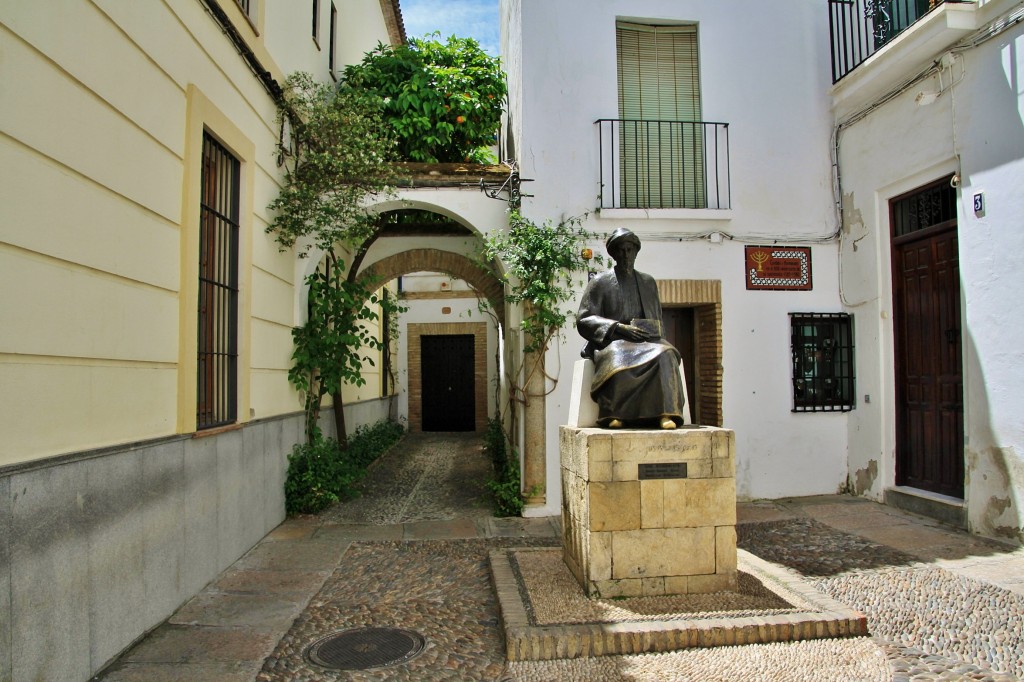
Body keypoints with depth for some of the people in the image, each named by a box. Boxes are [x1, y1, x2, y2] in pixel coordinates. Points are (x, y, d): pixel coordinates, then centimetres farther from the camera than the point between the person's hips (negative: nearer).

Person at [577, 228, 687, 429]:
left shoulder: (648, 282, 20)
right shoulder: (600, 282, 8)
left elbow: (658, 319, 25)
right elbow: (583, 320, 1)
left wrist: (651, 331, -1)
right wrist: (620, 327, -12)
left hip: (647, 340, 3)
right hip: (612, 340, -3)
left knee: (664, 355, -33)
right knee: (617, 359, -40)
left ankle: (665, 414, -40)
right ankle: (614, 415, -34)